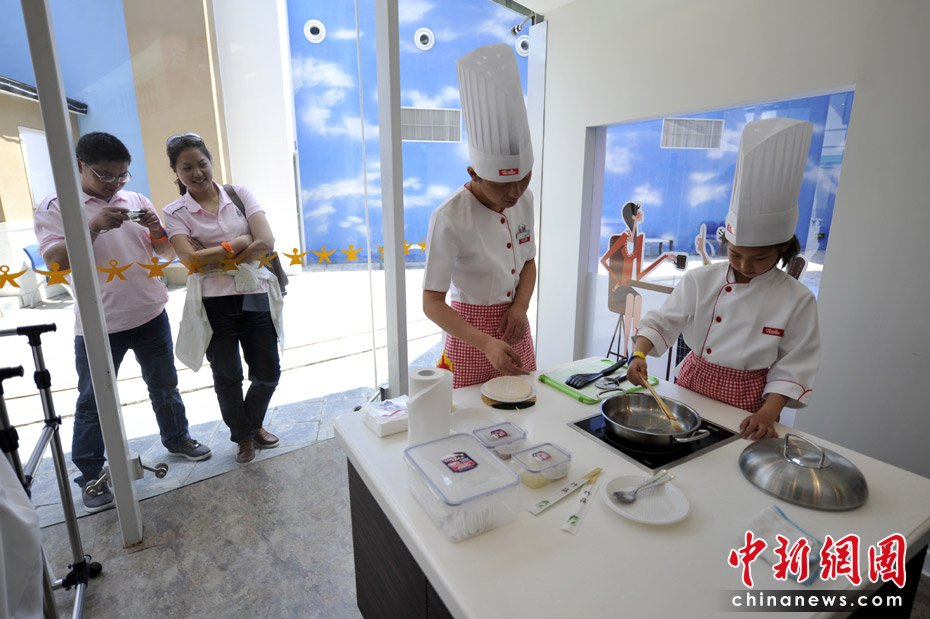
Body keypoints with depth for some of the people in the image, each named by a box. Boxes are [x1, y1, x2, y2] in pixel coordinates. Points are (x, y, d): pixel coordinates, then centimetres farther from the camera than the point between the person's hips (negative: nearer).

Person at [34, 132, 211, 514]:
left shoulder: (137, 201, 6)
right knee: (93, 401, 8)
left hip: (151, 315, 3)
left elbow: (167, 254, 8)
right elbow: (55, 261, -14)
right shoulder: (55, 207, -3)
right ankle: (91, 476, 24)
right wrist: (93, 226, -25)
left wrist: (159, 232, -13)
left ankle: (177, 439, 37)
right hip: (97, 325, -3)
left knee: (164, 386, 17)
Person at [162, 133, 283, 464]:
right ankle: (242, 436, 36)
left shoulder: (239, 194, 4)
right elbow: (191, 258, -14)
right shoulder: (175, 212, 1)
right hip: (214, 304, -1)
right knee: (228, 378, 11)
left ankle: (254, 423, 38)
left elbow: (266, 243, -9)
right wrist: (239, 243, -11)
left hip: (255, 295, 1)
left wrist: (214, 257, -9)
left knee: (268, 373, 8)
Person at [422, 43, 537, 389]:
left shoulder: (523, 202, -4)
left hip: (514, 326, 6)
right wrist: (486, 344, -31)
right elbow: (432, 303, -21)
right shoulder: (450, 218, -23)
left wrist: (520, 305, -10)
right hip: (471, 335, -6)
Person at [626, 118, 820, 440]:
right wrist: (639, 354, -27)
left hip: (746, 399, -1)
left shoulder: (797, 299, -11)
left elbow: (794, 365, -9)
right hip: (693, 380, 2)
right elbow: (662, 321, -8)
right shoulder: (701, 280, -8)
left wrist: (768, 414, -20)